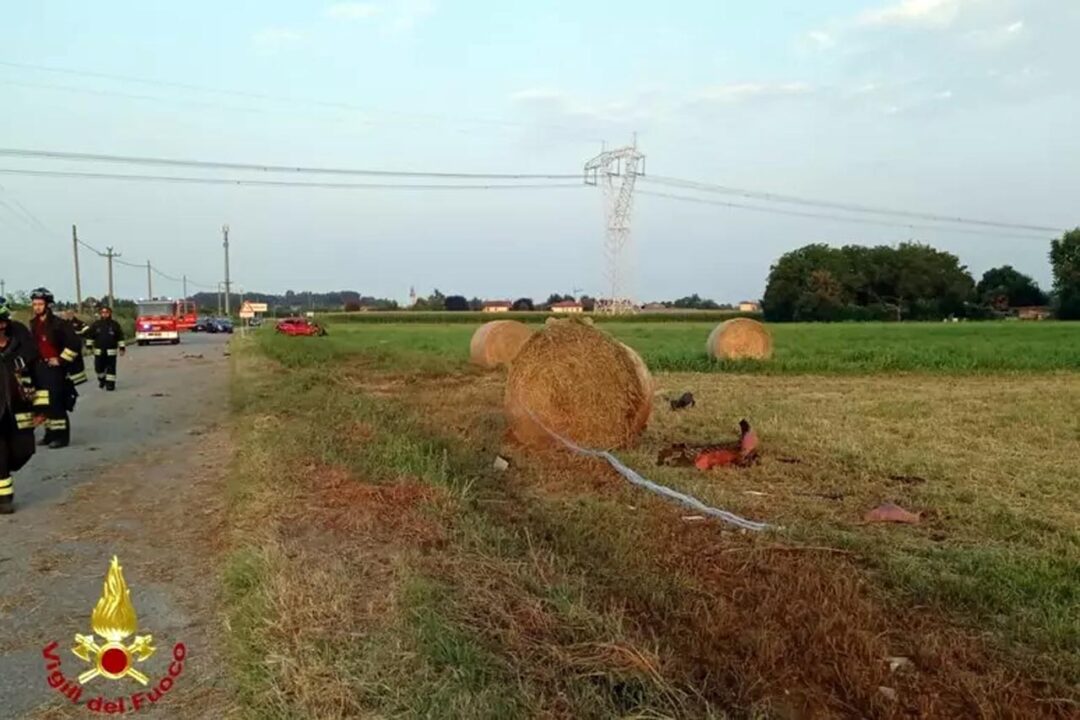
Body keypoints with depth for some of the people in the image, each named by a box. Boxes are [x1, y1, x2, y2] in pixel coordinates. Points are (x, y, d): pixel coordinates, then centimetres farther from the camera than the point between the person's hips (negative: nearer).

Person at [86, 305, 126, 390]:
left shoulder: (115, 324, 0)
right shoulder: (95, 324, 2)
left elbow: (120, 337, 3)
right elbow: (90, 335, 8)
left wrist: (121, 348, -1)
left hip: (111, 351, -2)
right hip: (99, 351, 2)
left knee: (111, 368, -3)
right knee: (99, 367, 8)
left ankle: (110, 383, 3)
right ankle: (102, 379, 32)